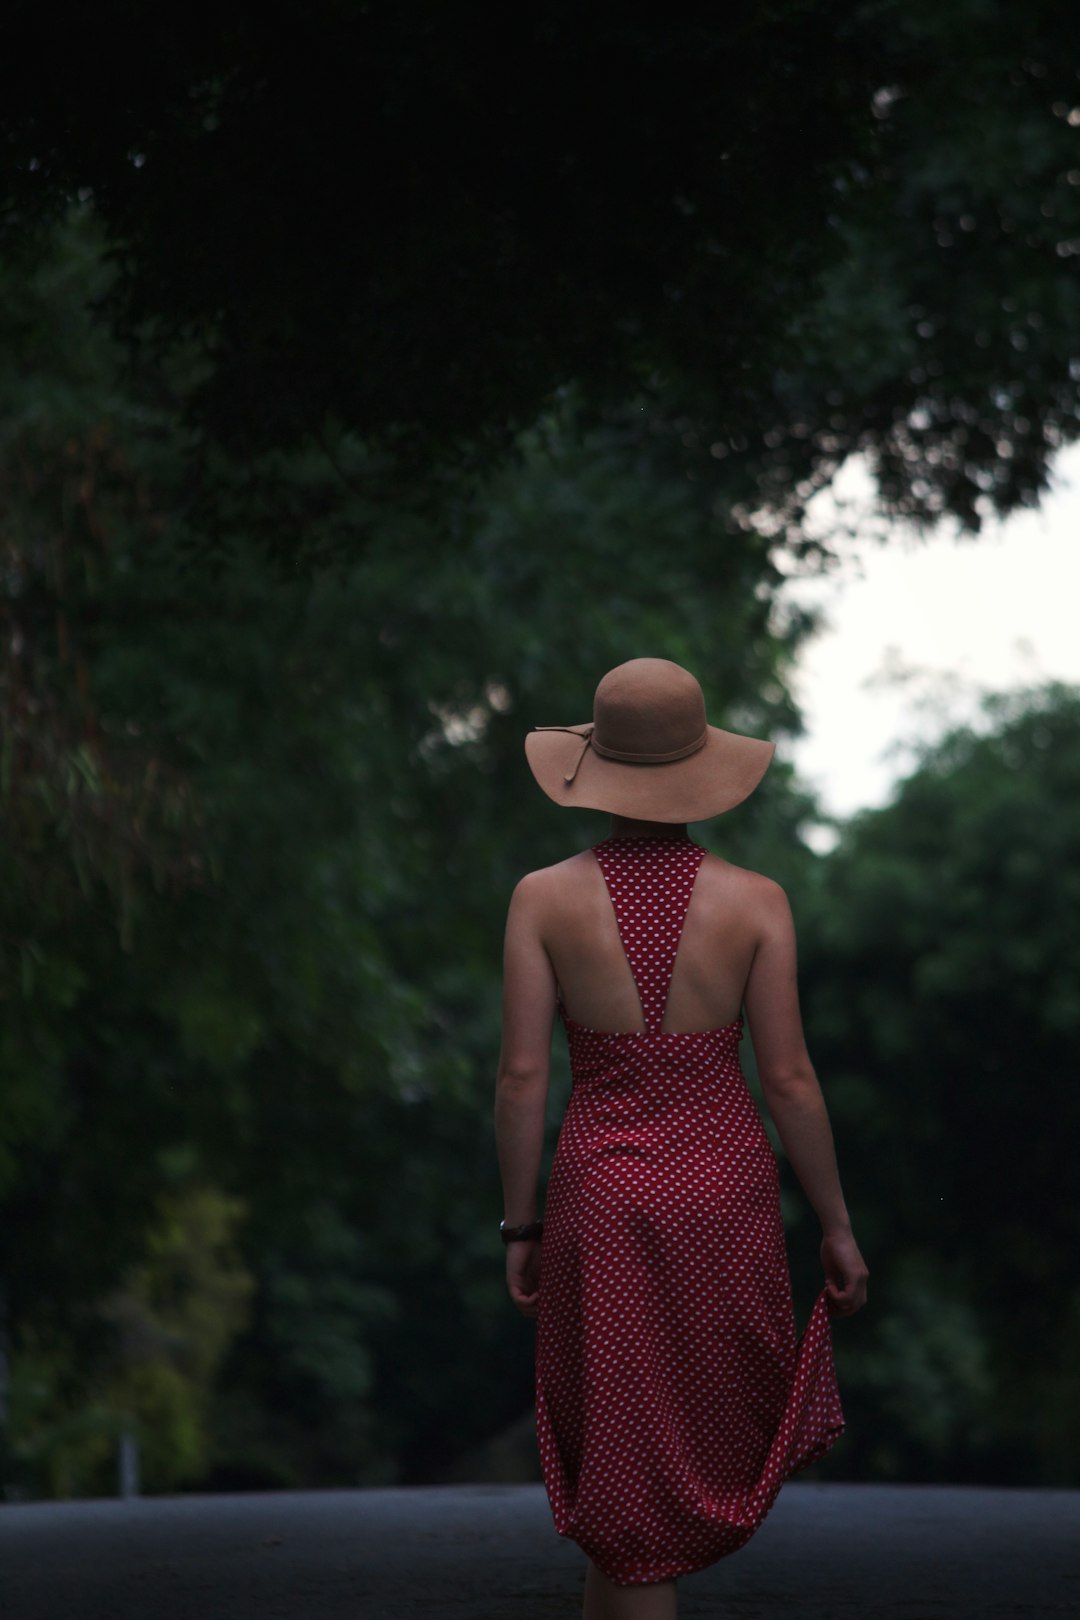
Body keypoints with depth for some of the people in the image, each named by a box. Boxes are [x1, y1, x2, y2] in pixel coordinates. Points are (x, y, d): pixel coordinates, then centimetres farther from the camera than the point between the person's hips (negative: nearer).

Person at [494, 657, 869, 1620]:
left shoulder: (544, 898, -7)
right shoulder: (755, 902, -7)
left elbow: (522, 1075, -7)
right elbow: (789, 1079, -6)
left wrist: (520, 1229, 4)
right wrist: (837, 1228, 5)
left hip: (602, 1190, 0)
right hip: (724, 1181, 0)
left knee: (627, 1468, 8)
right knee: (717, 1417, 23)